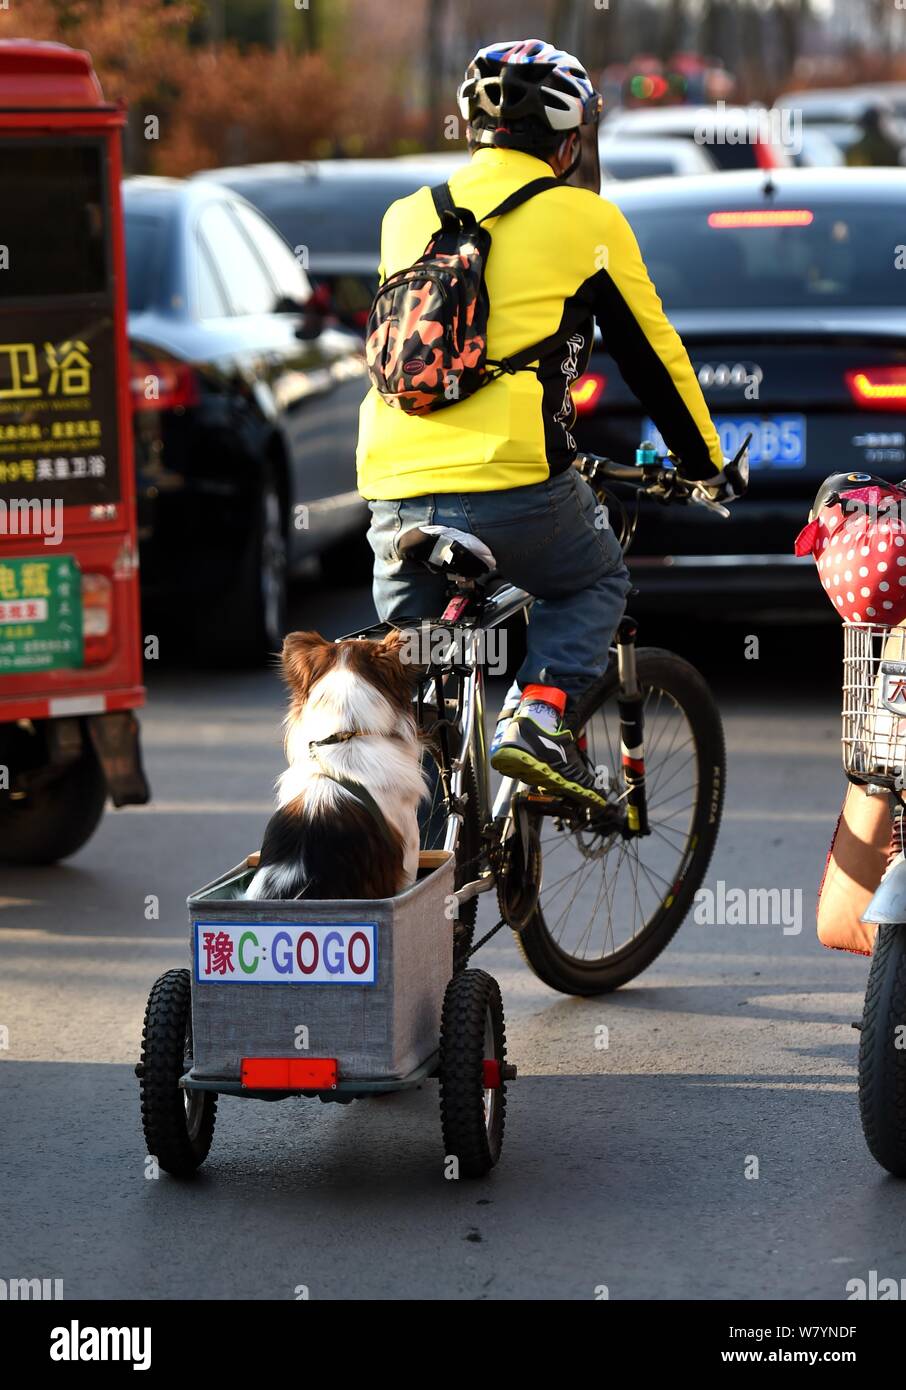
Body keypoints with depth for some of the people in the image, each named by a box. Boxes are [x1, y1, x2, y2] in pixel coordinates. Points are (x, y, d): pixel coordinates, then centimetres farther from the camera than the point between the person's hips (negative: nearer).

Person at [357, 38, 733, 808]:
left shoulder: (407, 217, 17)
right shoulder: (584, 219, 5)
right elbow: (654, 354, 12)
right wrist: (706, 463, 26)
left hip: (396, 487, 4)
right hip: (514, 484, -4)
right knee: (597, 582, 25)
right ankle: (539, 713, 1)